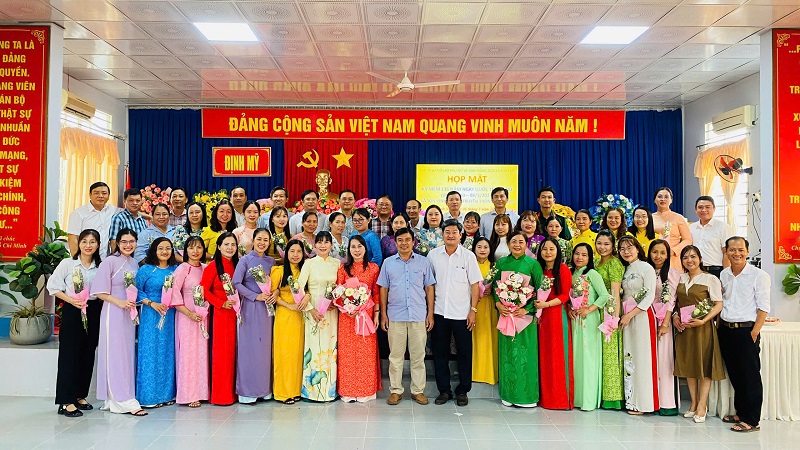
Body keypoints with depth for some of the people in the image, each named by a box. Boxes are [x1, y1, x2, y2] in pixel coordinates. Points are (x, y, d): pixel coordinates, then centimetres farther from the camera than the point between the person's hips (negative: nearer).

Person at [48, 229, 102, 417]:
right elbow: (53, 286, -3)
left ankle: (80, 396, 21)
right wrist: (71, 300, -13)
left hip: (93, 312, 4)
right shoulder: (68, 263, -2)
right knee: (69, 354, -4)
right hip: (72, 311, -4)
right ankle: (66, 401, 0)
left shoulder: (100, 267, 6)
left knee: (88, 355, 8)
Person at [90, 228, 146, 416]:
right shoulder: (110, 261, -8)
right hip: (113, 314, -7)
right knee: (116, 356, -4)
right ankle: (124, 401, -2)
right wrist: (120, 303, -18)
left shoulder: (134, 263, 11)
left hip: (129, 314, 7)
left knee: (128, 355, 9)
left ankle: (116, 398, 20)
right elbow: (99, 291, -11)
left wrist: (135, 303, 4)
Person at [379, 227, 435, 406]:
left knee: (418, 356, 5)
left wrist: (430, 314, 1)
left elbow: (429, 288, 6)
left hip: (419, 316, 0)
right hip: (395, 316, 0)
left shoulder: (424, 262, 5)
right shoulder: (388, 263, 7)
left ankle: (418, 390, 15)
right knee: (395, 356, 5)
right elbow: (384, 289, 9)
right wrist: (383, 314, 3)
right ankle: (396, 390, 15)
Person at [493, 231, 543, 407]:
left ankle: (526, 395, 11)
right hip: (505, 313, 3)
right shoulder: (501, 263, 8)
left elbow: (540, 289, -5)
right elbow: (495, 286, 9)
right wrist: (498, 304, -7)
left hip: (525, 314, -3)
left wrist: (527, 309, -13)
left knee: (525, 352, 0)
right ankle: (508, 394, 17)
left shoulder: (532, 263, -2)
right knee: (507, 352, 7)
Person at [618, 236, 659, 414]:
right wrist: (622, 315, 0)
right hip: (626, 318, 7)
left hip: (642, 316, -7)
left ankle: (642, 402, 3)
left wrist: (630, 315, -15)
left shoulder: (646, 268, -6)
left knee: (641, 356, -4)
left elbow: (649, 297, -12)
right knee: (629, 357, 6)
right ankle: (631, 399, 12)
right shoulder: (626, 270, 15)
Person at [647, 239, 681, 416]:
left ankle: (667, 403, 0)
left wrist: (665, 323, -14)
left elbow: (671, 300, -7)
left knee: (664, 358, -5)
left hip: (663, 321, -4)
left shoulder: (672, 273, -1)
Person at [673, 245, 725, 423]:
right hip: (683, 327, 5)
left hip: (702, 327, -5)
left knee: (704, 365, 1)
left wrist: (702, 321, -20)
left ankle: (702, 406, 9)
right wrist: (675, 315, -1)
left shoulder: (710, 279, -6)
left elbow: (718, 305, -9)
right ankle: (694, 404, 20)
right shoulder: (681, 278, 10)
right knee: (688, 365, 10)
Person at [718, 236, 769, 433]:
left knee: (750, 376, 0)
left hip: (746, 330, -5)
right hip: (726, 330, 6)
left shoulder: (759, 275, -8)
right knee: (734, 374, 13)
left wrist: (754, 333, -14)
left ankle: (752, 420, 7)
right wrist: (719, 327, 10)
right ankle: (740, 413, 26)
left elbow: (763, 307, -10)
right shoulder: (724, 275, 10)